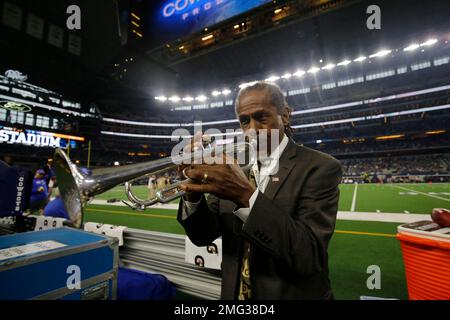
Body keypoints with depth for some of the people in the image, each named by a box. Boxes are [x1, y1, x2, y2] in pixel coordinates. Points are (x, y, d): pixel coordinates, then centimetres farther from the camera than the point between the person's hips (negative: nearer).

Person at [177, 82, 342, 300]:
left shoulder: (320, 167, -15)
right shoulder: (234, 166, -3)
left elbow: (309, 255, -25)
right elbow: (203, 236, -4)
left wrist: (247, 196, -37)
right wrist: (193, 194, -23)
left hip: (293, 296, -3)